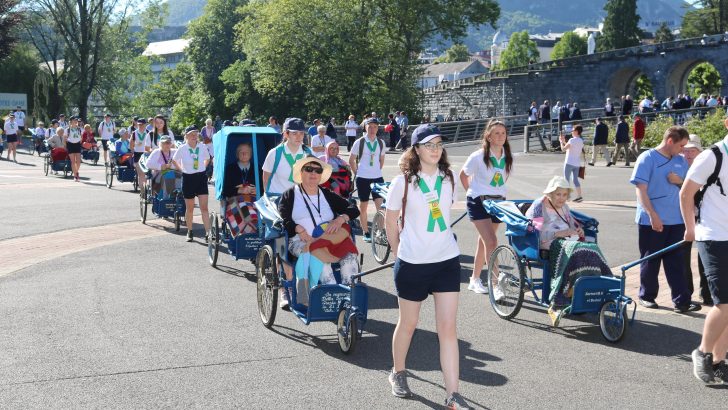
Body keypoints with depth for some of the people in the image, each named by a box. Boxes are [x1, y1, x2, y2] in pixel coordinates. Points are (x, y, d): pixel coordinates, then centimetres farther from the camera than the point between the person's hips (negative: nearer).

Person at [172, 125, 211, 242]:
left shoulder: (202, 147, -4)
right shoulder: (182, 149, -8)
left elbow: (207, 159, 16)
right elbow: (174, 161, 9)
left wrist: (202, 169, 10)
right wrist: (182, 170, 5)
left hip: (201, 178, 1)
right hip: (188, 179, -1)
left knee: (204, 207, -6)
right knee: (190, 208, 10)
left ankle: (208, 233, -8)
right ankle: (189, 232, 24)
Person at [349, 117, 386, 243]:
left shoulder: (381, 143, 4)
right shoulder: (359, 142, -5)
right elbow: (351, 159, 4)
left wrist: (377, 171, 12)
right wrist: (357, 172, 4)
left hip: (377, 177, 2)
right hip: (362, 178, -2)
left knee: (381, 205, -5)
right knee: (363, 205, 7)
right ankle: (366, 233, 17)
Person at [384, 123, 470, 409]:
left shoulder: (448, 178, 3)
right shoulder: (403, 182, -9)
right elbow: (390, 222, 1)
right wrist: (399, 253, 7)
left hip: (447, 261, 3)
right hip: (412, 264, -3)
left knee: (448, 328, -2)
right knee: (408, 323, 13)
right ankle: (398, 373, 38)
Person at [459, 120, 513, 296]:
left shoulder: (508, 157, 0)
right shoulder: (478, 156, -14)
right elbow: (463, 175, 1)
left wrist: (498, 192, 10)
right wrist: (473, 192, 5)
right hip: (479, 202, -5)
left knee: (484, 242, 13)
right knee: (491, 242, -15)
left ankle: (475, 280, 26)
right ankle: (495, 285, -14)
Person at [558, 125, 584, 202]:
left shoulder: (572, 140, -14)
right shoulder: (581, 141, 11)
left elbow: (563, 149, -14)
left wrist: (561, 141, 2)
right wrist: (564, 141, 20)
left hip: (569, 163, -7)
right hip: (577, 163, 7)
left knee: (566, 179, 2)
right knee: (575, 179, 10)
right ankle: (579, 196, 4)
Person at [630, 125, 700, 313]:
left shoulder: (681, 160, 10)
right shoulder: (647, 158, -8)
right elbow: (641, 190, -12)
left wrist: (680, 181, -7)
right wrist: (653, 215, -20)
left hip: (676, 220, 5)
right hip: (651, 221, -5)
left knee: (676, 261, 3)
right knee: (650, 261, 6)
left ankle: (682, 301, 1)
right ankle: (647, 296, 21)